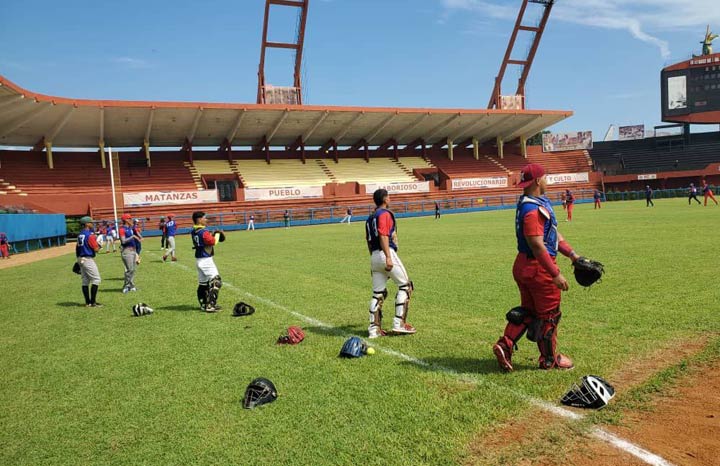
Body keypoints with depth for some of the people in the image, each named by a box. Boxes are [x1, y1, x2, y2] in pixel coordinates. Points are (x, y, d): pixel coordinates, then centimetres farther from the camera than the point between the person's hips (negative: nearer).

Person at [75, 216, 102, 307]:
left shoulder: (80, 235, 12)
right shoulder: (90, 235, -14)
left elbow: (77, 248, 15)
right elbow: (96, 249, -17)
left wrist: (78, 260, 21)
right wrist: (98, 246, 5)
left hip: (80, 259, 9)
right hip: (88, 259, -9)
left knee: (85, 281, 11)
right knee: (96, 279, -3)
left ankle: (88, 302, 15)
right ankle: (93, 302, -5)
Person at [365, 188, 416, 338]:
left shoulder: (370, 217, 20)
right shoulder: (385, 214, -5)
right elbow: (383, 236, -17)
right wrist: (388, 257, -24)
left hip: (374, 256, 8)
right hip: (386, 254, -8)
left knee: (378, 293, 9)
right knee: (405, 285, 2)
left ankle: (374, 328, 7)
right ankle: (399, 324, -2)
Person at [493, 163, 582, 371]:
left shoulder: (542, 202, 11)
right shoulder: (532, 210, -23)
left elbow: (554, 233, 16)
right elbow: (538, 246, -27)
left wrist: (572, 255, 13)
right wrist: (556, 274, -26)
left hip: (523, 266, 10)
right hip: (539, 268, -10)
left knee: (527, 311, 19)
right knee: (549, 315, 7)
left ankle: (505, 345, 13)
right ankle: (549, 360, 23)